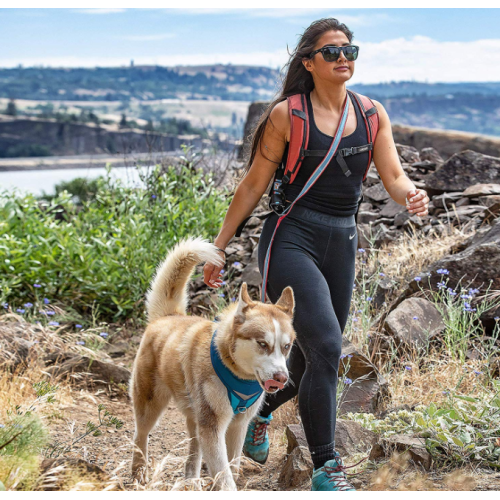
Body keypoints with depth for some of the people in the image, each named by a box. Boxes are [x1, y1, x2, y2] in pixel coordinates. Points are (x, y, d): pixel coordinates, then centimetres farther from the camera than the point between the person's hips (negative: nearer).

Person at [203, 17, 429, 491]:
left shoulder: (372, 113, 8)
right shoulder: (287, 114, -4)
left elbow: (393, 176, 3)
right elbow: (253, 184, 1)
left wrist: (411, 195, -21)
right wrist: (219, 247, 2)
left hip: (341, 246, 5)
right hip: (291, 240, -5)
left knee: (311, 361, 13)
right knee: (325, 348, -20)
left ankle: (257, 411, 44)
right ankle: (325, 467, -9)